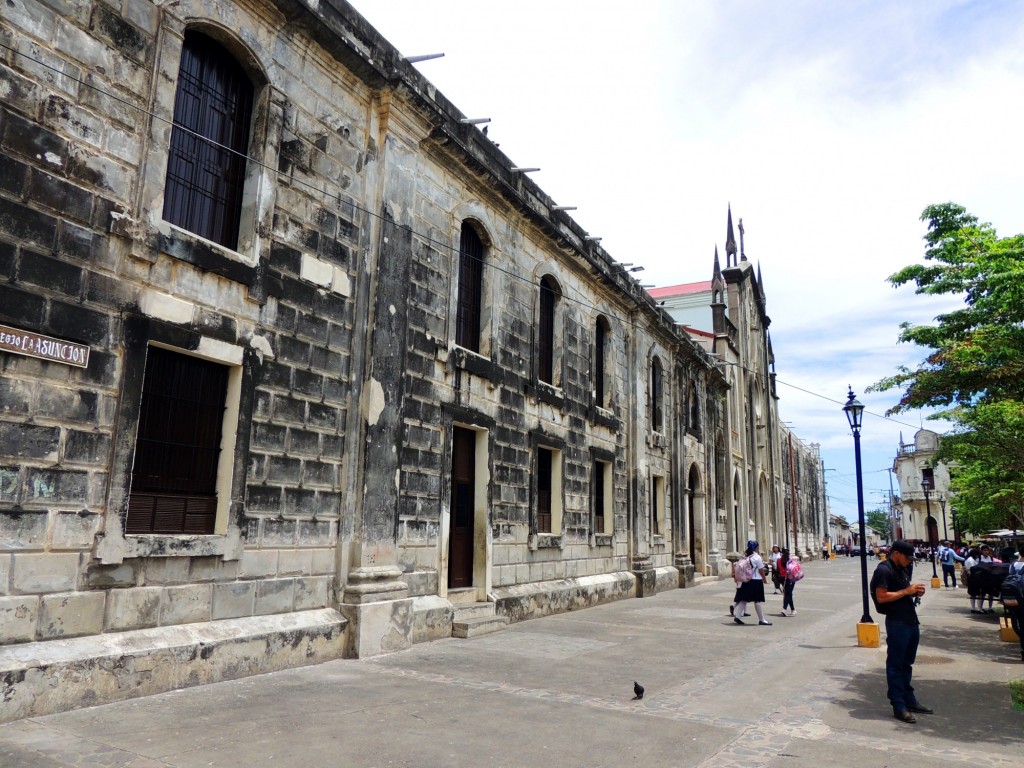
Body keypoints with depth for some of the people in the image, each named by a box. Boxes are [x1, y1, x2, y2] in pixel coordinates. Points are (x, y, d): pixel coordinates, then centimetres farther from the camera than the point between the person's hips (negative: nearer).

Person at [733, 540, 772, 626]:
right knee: (758, 600, 1)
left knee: (743, 599, 10)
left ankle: (737, 615, 6)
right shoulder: (757, 557, -13)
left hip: (746, 580, 6)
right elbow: (761, 570, -10)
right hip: (756, 581, -6)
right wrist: (764, 579, 5)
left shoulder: (745, 556, 5)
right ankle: (762, 620, 8)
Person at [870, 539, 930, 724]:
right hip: (897, 622, -9)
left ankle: (909, 699, 31)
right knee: (895, 665, 0)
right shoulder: (884, 570, -15)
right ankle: (898, 707, 5)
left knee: (907, 663, 19)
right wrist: (906, 591, -20)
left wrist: (915, 592, 4)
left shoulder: (904, 568, 14)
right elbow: (881, 597, -21)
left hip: (911, 620, 9)